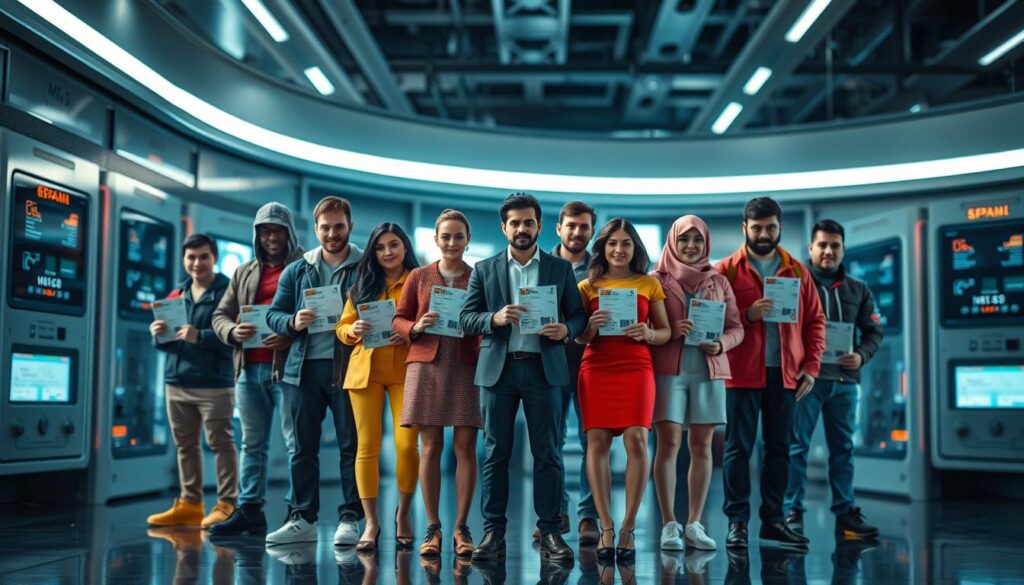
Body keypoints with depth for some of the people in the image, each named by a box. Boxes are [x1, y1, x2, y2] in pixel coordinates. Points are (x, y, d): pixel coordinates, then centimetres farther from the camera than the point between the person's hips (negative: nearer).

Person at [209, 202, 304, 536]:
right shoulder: (243, 273, 19)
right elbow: (220, 315, 17)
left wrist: (293, 337, -22)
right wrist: (233, 331, -6)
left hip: (287, 367, -6)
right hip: (248, 369, 6)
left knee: (295, 441, -4)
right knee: (252, 443, 11)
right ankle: (249, 510, 18)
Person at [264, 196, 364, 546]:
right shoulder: (297, 271, 13)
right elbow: (273, 313, 12)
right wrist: (292, 323, -9)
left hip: (348, 367, -4)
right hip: (303, 367, 4)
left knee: (351, 445, 1)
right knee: (303, 446, 8)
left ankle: (350, 519, 9)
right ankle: (302, 519, 16)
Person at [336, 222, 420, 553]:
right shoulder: (362, 286, 13)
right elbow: (342, 328, 12)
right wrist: (355, 330, -10)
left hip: (405, 371, -2)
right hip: (365, 371, 2)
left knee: (407, 445, -10)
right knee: (367, 447, 0)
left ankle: (403, 516, 12)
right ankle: (371, 522, 8)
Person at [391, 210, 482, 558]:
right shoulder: (418, 277, 10)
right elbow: (398, 320, 10)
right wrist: (416, 327, -10)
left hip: (467, 366, -1)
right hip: (427, 365, 1)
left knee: (465, 445, -1)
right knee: (430, 446, 2)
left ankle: (461, 527, 7)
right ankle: (432, 527, 9)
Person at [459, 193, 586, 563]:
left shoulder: (561, 268, 10)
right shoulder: (484, 270, 10)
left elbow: (578, 315, 9)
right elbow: (466, 319, 4)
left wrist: (566, 330, -13)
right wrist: (495, 318, -15)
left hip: (544, 368, 0)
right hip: (498, 369, 1)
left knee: (547, 453, 1)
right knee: (496, 452, 3)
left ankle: (550, 531, 6)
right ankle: (493, 532, 8)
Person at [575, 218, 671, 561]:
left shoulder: (650, 283, 12)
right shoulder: (588, 285, 12)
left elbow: (666, 332, 12)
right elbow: (580, 339, 11)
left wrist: (648, 334, -9)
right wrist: (592, 325, -10)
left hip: (636, 368, -1)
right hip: (596, 368, 1)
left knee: (636, 440, -13)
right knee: (597, 441, -7)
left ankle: (628, 528, -4)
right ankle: (606, 528, -1)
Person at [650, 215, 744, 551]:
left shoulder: (719, 281, 12)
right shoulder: (657, 280, 5)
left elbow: (736, 327, 11)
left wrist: (721, 344, -9)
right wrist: (669, 331, -16)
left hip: (709, 370, 3)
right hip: (669, 369, -2)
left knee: (702, 446, 3)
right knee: (668, 443, -6)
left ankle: (694, 524, 9)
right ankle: (669, 524, 0)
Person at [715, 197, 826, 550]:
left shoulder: (797, 271, 10)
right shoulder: (726, 270, 1)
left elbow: (815, 320, 10)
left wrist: (811, 366, 1)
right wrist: (746, 315, -18)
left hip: (785, 373, 3)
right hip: (743, 373, -3)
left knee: (779, 448, 9)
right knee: (738, 448, 0)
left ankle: (773, 521, 18)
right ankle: (737, 521, 7)